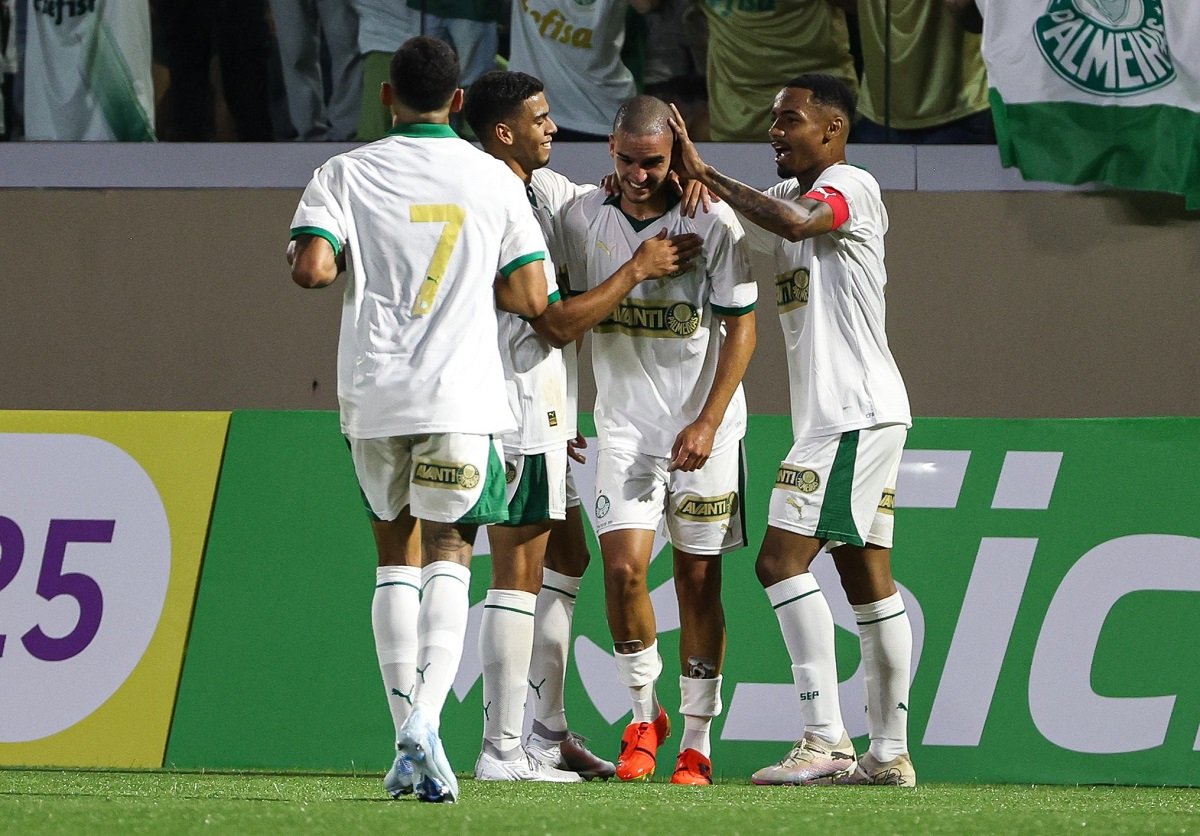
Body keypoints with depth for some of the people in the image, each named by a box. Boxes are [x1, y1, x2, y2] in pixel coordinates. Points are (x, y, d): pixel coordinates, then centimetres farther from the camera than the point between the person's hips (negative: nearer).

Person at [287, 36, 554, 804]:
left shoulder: (347, 173, 1)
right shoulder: (493, 179, 4)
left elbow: (312, 267, -12)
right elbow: (532, 296, 3)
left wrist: (354, 266, 11)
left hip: (373, 394, 1)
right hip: (461, 394, -1)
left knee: (396, 554, 14)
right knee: (448, 555, 2)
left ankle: (408, 740, 9)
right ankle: (426, 714, -22)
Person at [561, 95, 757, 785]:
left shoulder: (712, 223, -9)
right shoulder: (583, 220, 1)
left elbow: (742, 328, -7)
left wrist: (707, 423, -15)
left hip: (704, 431, -2)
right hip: (623, 425, 2)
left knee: (699, 580, 0)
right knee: (623, 568, -12)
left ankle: (697, 744, 9)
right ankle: (644, 716, 8)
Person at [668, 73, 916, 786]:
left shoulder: (853, 188, -10)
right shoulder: (790, 196, 19)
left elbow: (796, 222, -30)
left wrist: (707, 173, -23)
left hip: (854, 412, -10)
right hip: (835, 414, 10)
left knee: (782, 560, -14)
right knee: (867, 575, 8)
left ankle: (825, 741, -18)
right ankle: (889, 751, 9)